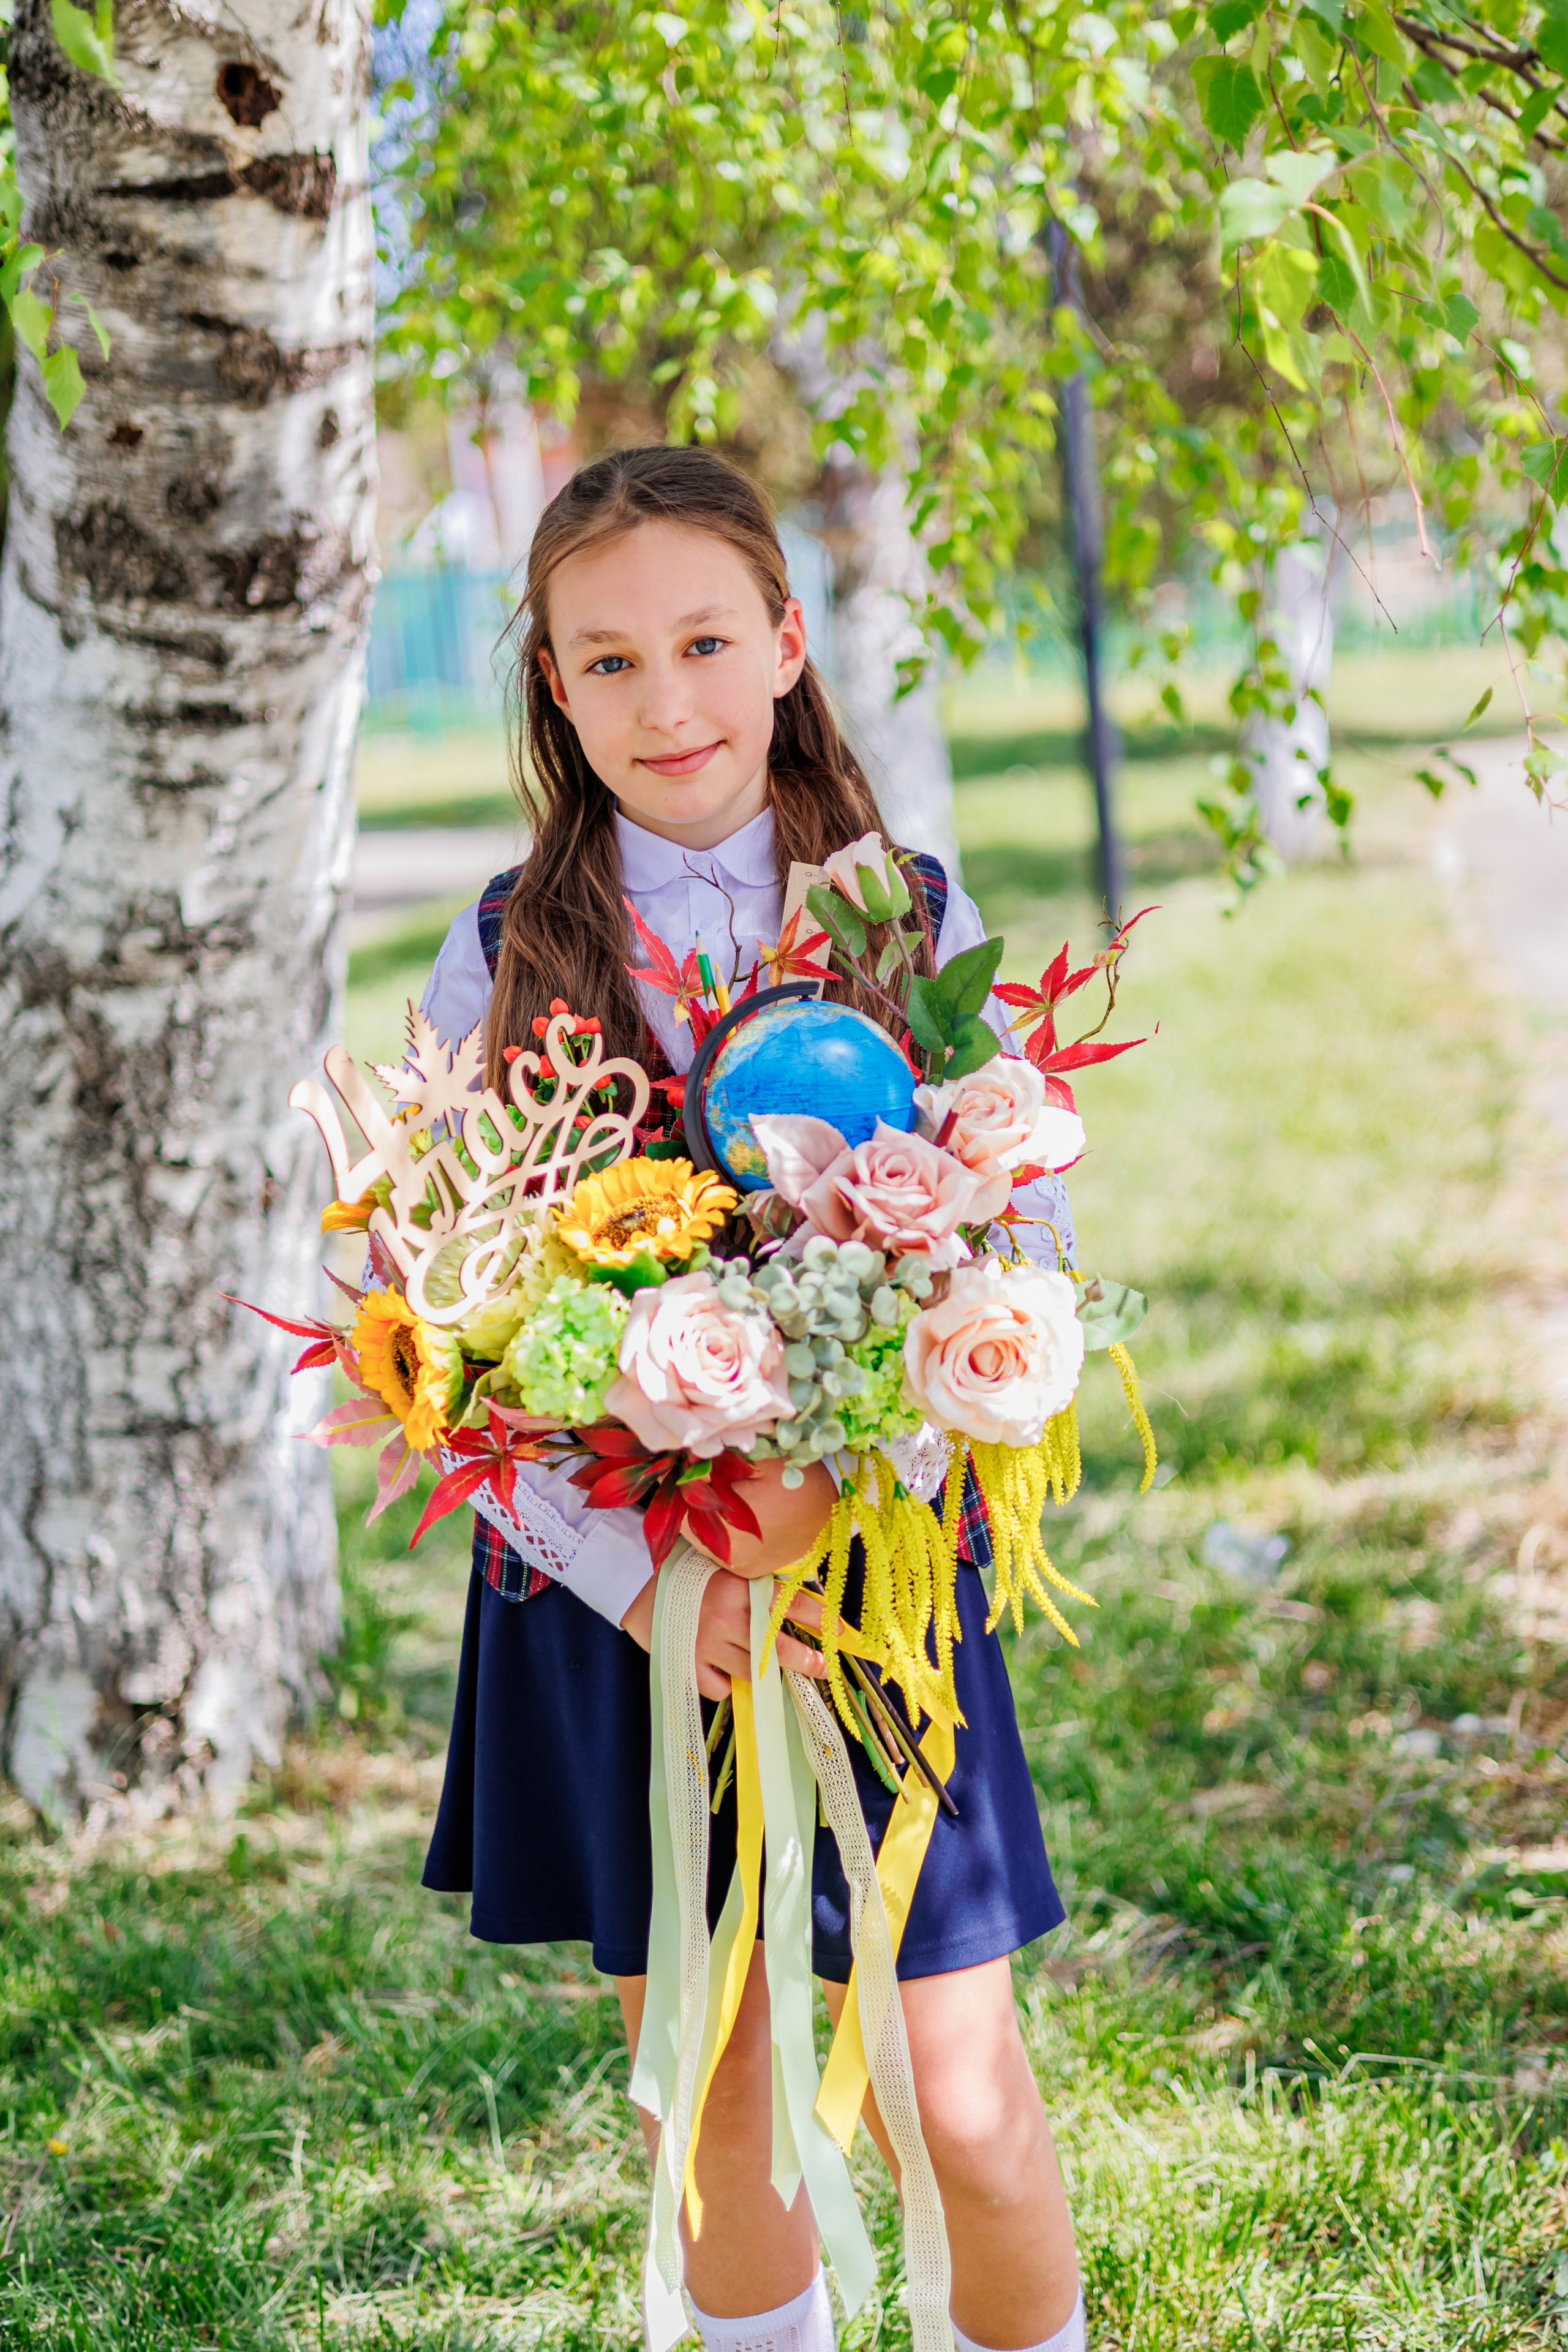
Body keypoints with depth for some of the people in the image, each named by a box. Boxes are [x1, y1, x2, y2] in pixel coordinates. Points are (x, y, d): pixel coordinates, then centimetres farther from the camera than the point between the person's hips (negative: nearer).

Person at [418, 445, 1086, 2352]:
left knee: (958, 2107, -1)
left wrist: (826, 1472, -22)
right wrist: (647, 1581, -17)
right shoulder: (504, 960, -1)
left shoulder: (913, 923, -2)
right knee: (711, 2102, 12)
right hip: (614, 1603, 1)